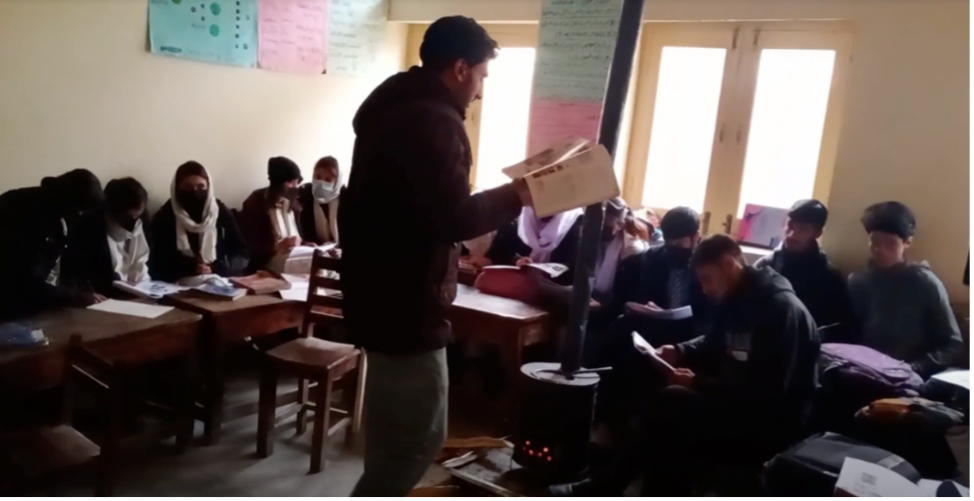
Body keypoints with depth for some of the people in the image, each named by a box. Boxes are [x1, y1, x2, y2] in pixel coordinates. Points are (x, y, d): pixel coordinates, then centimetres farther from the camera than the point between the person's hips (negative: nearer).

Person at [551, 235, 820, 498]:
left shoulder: (780, 309, -21)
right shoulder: (735, 300, 6)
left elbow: (766, 392, -27)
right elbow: (713, 346, 21)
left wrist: (697, 384, -23)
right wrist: (679, 352, -1)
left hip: (772, 424, -9)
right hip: (738, 406, 9)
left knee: (673, 403, -24)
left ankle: (602, 488, -12)